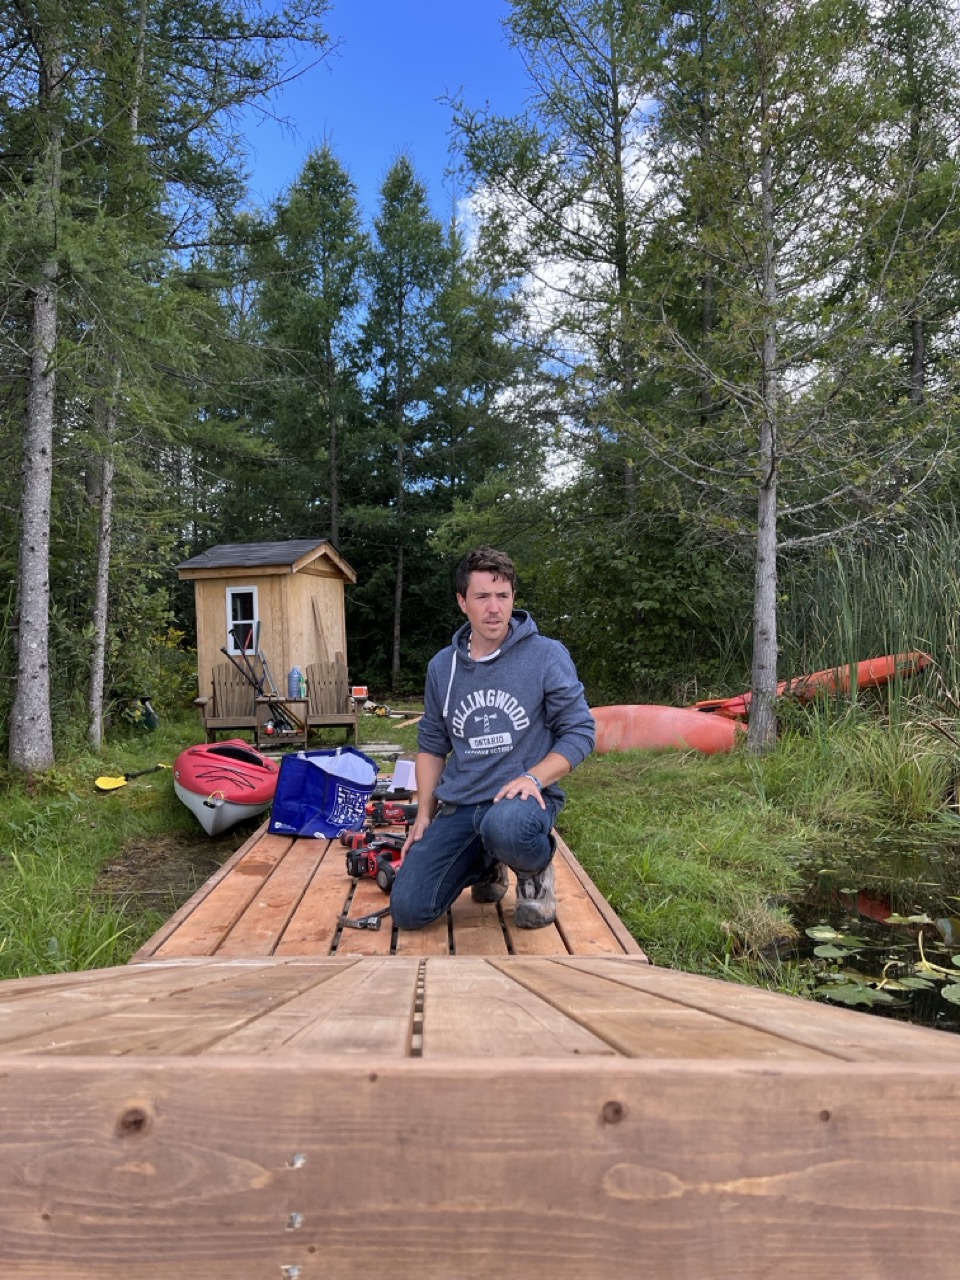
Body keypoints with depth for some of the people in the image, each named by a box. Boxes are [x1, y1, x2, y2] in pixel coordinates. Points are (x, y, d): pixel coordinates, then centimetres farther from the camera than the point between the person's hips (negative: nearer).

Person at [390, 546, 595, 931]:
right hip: (458, 805, 4)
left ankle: (536, 874, -2)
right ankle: (487, 866, 22)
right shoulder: (442, 667, 8)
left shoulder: (547, 656, -4)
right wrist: (424, 814, 8)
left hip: (525, 796, -4)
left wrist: (533, 778, -19)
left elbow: (579, 731, -4)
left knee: (505, 825, -41)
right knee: (408, 910, -8)